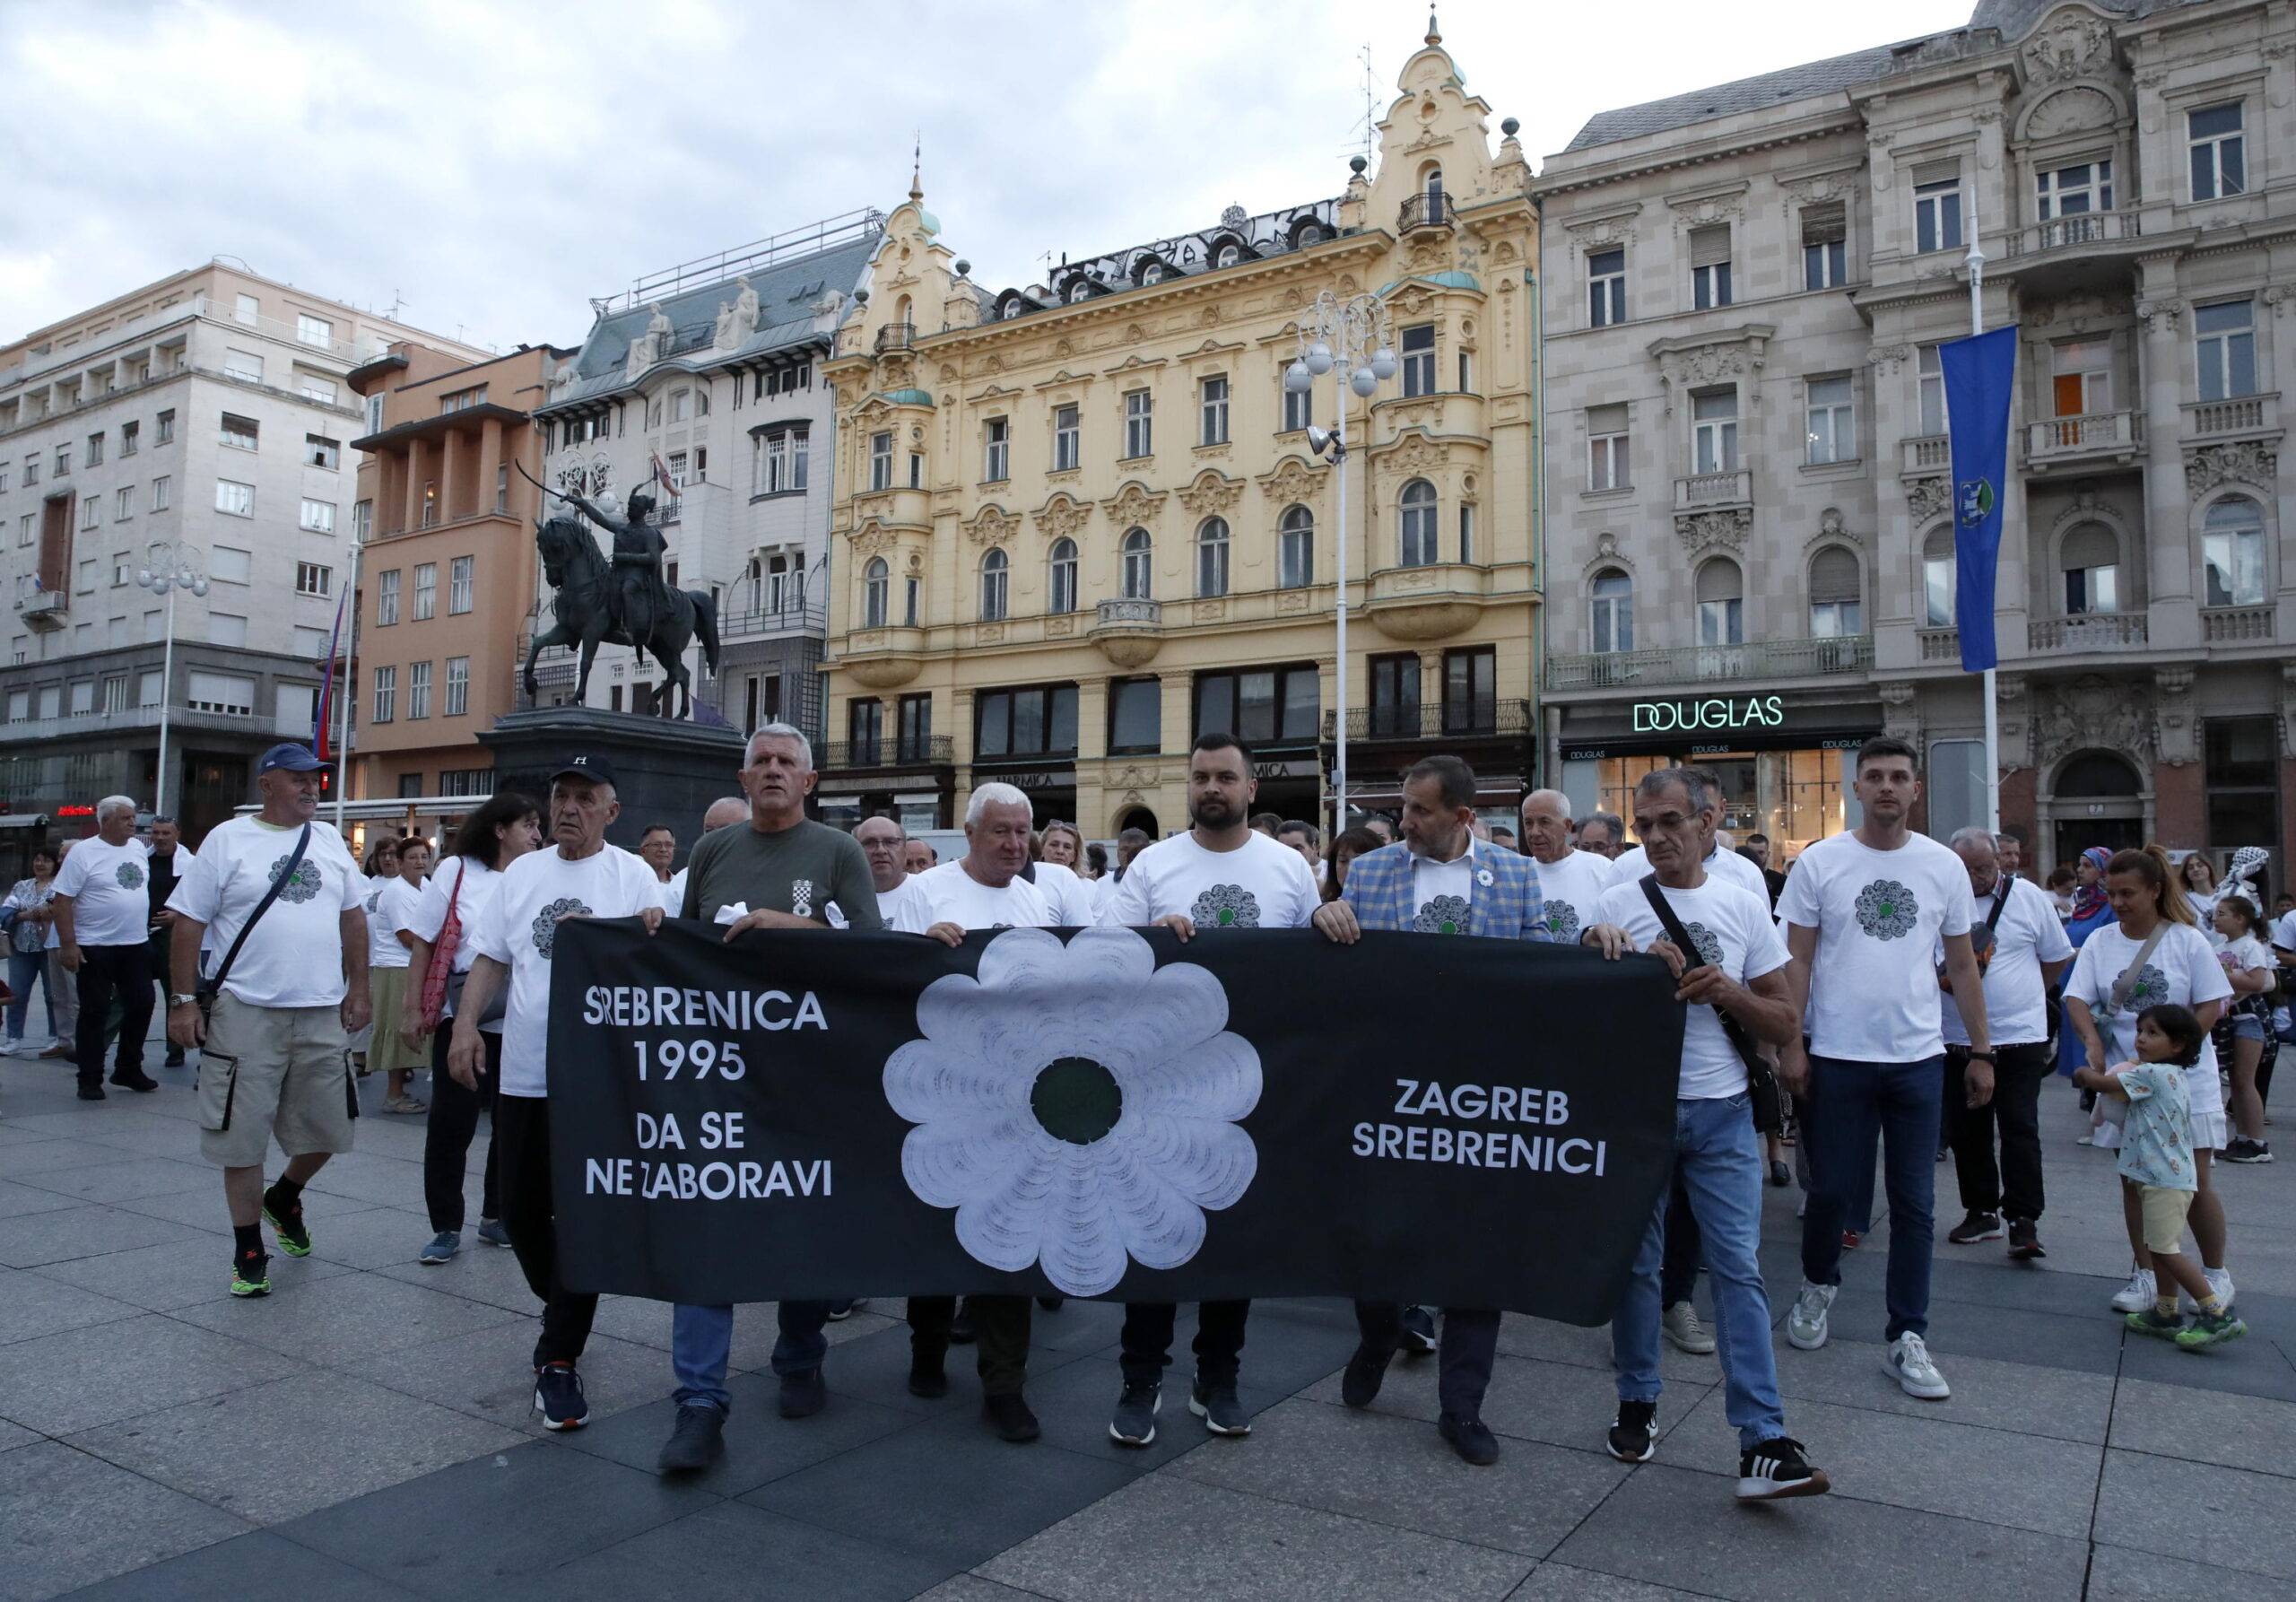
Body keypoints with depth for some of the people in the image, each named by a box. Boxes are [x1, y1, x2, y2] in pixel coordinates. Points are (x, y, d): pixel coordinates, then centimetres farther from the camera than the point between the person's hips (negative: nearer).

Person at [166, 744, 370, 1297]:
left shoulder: (329, 841, 9)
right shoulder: (227, 841, -3)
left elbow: (353, 916, 14)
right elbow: (189, 923, -2)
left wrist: (358, 988, 8)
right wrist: (182, 1000, -7)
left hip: (323, 1013, 4)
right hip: (247, 1013, -4)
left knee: (327, 1129, 10)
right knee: (242, 1136, 3)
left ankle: (283, 1198, 39)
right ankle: (248, 1252, 16)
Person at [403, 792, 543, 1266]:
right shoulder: (456, 871, -1)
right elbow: (422, 942, 0)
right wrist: (412, 1008, -3)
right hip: (460, 1017, -2)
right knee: (451, 1123, 1)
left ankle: (496, 1216, 26)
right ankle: (446, 1228, 15)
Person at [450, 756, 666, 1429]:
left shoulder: (633, 875, -2)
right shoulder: (522, 873, 11)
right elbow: (491, 959, 12)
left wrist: (653, 934, -29)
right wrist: (466, 1022, -2)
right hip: (523, 1074, 5)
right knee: (522, 1211, 14)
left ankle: (559, 1359, 8)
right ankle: (560, 1309, 39)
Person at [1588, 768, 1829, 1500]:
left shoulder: (1745, 907, 4)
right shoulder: (1613, 906, 0)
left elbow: (1786, 1024, 5)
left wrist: (1727, 991, -13)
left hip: (1720, 1111, 0)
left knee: (1739, 1267, -4)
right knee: (1635, 1263, 10)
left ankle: (1763, 1443, -1)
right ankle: (1637, 1404, 27)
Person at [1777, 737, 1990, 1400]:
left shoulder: (1945, 867, 5)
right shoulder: (1819, 862, -3)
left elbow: (1962, 966, 11)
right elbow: (1796, 961, -2)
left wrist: (1981, 1051, 9)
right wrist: (1789, 1044, -8)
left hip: (1918, 1058, 2)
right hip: (1837, 1056, -2)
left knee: (1914, 1204, 6)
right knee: (1831, 1189, 7)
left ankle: (1906, 1339, 17)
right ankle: (1818, 1283, 35)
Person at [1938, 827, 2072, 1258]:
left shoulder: (2027, 897, 0)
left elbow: (2058, 956, 11)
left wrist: (2024, 997, 7)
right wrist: (1939, 978, -14)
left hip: (2019, 1037, -2)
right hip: (1956, 1040, 2)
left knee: (2020, 1130, -3)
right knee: (1965, 1133, 10)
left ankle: (2023, 1219, 3)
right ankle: (1981, 1211, 23)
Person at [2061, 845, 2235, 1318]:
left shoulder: (2188, 940, -4)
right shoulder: (2099, 942, 2)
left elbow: (2211, 1004, -5)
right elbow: (2077, 1000, -3)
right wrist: (2092, 1039, -22)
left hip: (2184, 1078, -2)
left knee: (2195, 1181, 1)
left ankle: (2216, 1272, 22)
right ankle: (2145, 1275, 16)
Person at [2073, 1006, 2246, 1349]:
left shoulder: (2151, 1074, -17)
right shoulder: (2179, 1077, 14)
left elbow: (2098, 1082, -14)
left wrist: (2084, 1073, 4)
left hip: (2164, 1179, -10)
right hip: (2177, 1174, 10)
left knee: (2165, 1249, -9)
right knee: (2161, 1247, 15)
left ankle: (2218, 1313, -7)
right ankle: (2166, 1313, 21)